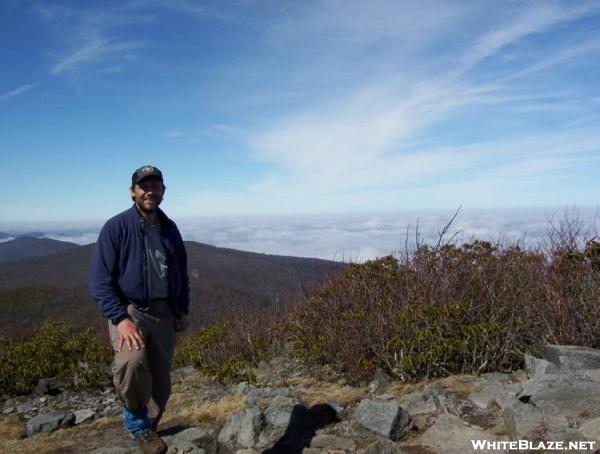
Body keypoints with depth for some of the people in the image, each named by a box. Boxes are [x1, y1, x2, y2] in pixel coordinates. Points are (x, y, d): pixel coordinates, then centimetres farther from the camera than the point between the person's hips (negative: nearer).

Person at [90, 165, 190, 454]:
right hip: (129, 309, -5)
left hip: (163, 312, 5)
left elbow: (181, 273, 18)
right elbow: (100, 281, -13)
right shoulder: (116, 228, -9)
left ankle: (145, 430, 35)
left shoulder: (169, 229, 7)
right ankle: (136, 420, -5)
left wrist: (182, 310, 9)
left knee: (161, 382, 10)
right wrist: (121, 319, -23)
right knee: (132, 361, -33)